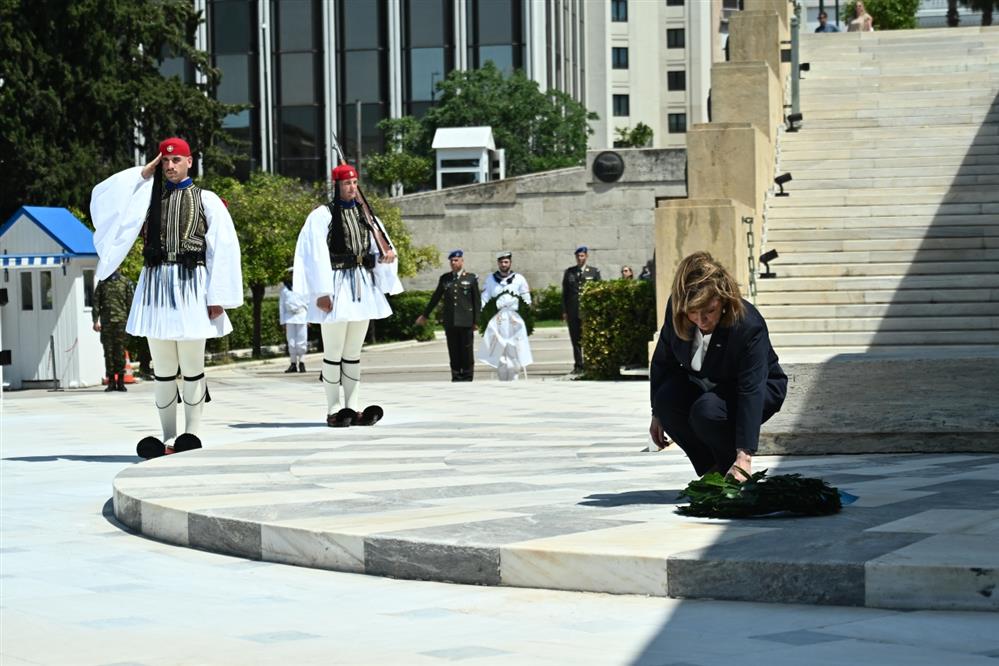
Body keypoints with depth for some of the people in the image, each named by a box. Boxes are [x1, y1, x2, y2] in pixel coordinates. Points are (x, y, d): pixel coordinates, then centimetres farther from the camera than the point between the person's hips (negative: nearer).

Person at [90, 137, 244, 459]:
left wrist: (217, 296, -7)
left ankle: (192, 435, 5)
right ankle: (168, 439, 10)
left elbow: (223, 249, 0)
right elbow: (102, 197, 3)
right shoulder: (148, 196, 14)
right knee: (163, 369, 5)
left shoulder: (207, 200, 6)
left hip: (191, 286, -3)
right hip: (156, 287, 3)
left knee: (192, 367, 1)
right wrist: (143, 174, 4)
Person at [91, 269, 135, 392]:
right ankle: (111, 382, 7)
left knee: (120, 352, -2)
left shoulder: (126, 282, 6)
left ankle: (120, 381, 4)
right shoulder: (102, 283, 12)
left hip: (121, 322, -2)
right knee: (108, 352, 2)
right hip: (106, 322, 2)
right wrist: (96, 321, 0)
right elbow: (96, 302, 10)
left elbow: (131, 303, 2)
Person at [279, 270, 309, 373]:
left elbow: (308, 303, 8)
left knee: (301, 341, -3)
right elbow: (281, 305, 13)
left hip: (301, 315, -2)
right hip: (289, 317, 2)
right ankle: (293, 364, 3)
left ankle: (302, 363, 1)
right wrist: (282, 321, 7)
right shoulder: (284, 288, 12)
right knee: (291, 341, 0)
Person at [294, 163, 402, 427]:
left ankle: (352, 408, 12)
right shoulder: (323, 215, -5)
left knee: (353, 352, 9)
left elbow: (379, 245, 13)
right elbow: (317, 255, -12)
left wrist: (387, 254, -12)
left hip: (362, 287, 6)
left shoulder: (364, 215, 14)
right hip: (337, 286, -6)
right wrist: (322, 292, -18)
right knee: (334, 352, -3)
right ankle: (334, 410, 0)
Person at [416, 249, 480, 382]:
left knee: (466, 351, 0)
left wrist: (476, 321, -2)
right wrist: (425, 315, 24)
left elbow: (476, 300, 4)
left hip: (465, 321, -2)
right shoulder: (444, 279, 11)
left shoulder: (471, 278, 4)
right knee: (454, 352, 2)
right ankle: (456, 377, 7)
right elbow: (435, 297, 20)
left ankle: (467, 378, 6)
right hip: (450, 322, 2)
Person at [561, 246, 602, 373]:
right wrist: (564, 311, 3)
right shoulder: (569, 272, 12)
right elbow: (564, 293, 11)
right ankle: (578, 365, 7)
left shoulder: (594, 272, 8)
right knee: (575, 339, 2)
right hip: (573, 311, 2)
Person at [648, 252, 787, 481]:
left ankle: (733, 477, -5)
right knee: (667, 398, -27)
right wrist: (658, 414, -1)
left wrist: (743, 460, -48)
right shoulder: (675, 310, -21)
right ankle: (712, 471, -4)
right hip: (704, 384, 5)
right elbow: (663, 360, -3)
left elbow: (751, 392, -41)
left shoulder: (748, 326, -35)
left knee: (707, 411, -35)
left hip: (762, 388, -5)